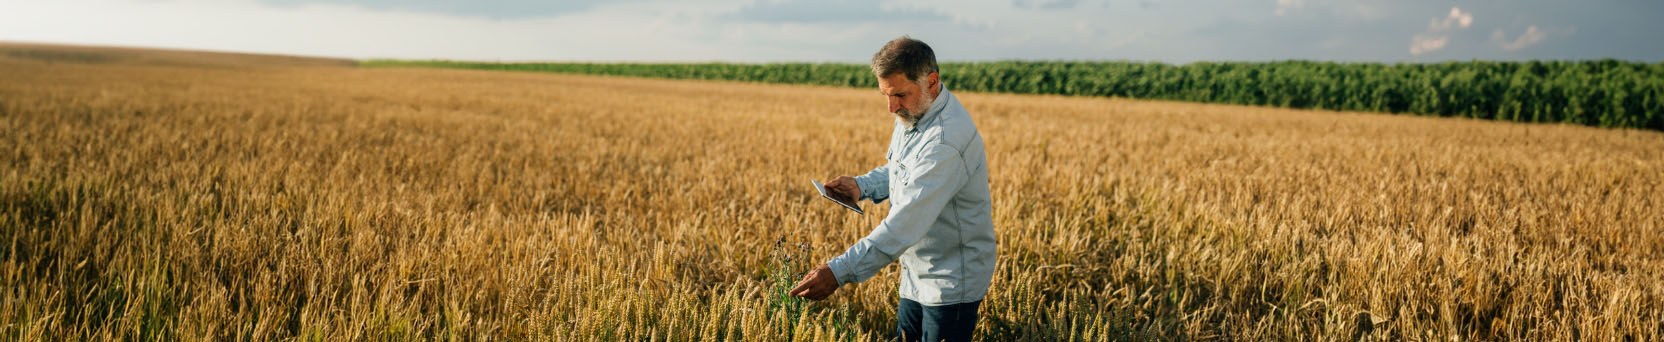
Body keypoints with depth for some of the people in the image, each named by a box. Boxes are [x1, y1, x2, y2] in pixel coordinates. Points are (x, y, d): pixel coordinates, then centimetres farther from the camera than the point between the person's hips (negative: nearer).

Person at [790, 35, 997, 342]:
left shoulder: (947, 139, -31)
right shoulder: (913, 113, 0)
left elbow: (905, 224, -36)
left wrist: (839, 272, -39)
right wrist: (862, 185, -1)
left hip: (951, 282, -9)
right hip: (918, 276, 9)